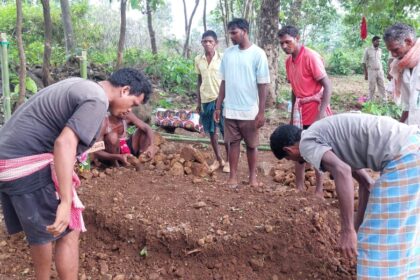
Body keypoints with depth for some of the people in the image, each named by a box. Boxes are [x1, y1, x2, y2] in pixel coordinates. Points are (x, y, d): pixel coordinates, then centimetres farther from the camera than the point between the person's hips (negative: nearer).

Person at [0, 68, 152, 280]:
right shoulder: (97, 100, -15)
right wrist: (66, 202, -30)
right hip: (30, 166, -10)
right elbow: (64, 143, -28)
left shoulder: (81, 86, 15)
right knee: (68, 233, 1)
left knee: (41, 231, 23)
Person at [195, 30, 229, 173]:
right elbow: (199, 81, 11)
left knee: (226, 131, 2)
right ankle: (218, 159, 23)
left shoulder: (223, 58, -7)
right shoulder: (198, 59, 4)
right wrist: (198, 102, 10)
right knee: (211, 131, 10)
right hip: (206, 100, 4)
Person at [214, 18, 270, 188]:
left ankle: (253, 176, 23)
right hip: (230, 110, 4)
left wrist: (261, 112, -12)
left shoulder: (258, 54, -8)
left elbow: (263, 85, -8)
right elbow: (224, 82, 10)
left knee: (251, 145, 8)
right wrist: (218, 107, 8)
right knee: (232, 142, 8)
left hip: (250, 110, -3)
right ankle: (233, 176, 18)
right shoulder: (228, 53, 5)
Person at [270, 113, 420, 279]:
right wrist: (357, 227, 28)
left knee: (376, 241, 1)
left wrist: (347, 230, -15)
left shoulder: (307, 143, -1)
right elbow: (366, 183, 26)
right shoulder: (330, 137, 25)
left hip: (403, 158, -9)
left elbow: (342, 172, -21)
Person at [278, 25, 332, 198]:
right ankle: (299, 187, 20)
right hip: (300, 109, 7)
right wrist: (292, 115, 17)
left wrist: (321, 113, -25)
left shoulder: (311, 57, -15)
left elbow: (327, 85, -18)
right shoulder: (288, 61, 7)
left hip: (315, 109, -7)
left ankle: (319, 190, 14)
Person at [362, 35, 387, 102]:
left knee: (382, 87, 2)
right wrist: (366, 74, -7)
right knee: (372, 88, 1)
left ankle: (385, 101, 5)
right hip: (371, 71, -4)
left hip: (380, 71, 4)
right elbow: (364, 62, -3)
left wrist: (382, 71, 11)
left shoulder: (380, 50, 10)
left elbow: (380, 61, 16)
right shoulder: (368, 50, -4)